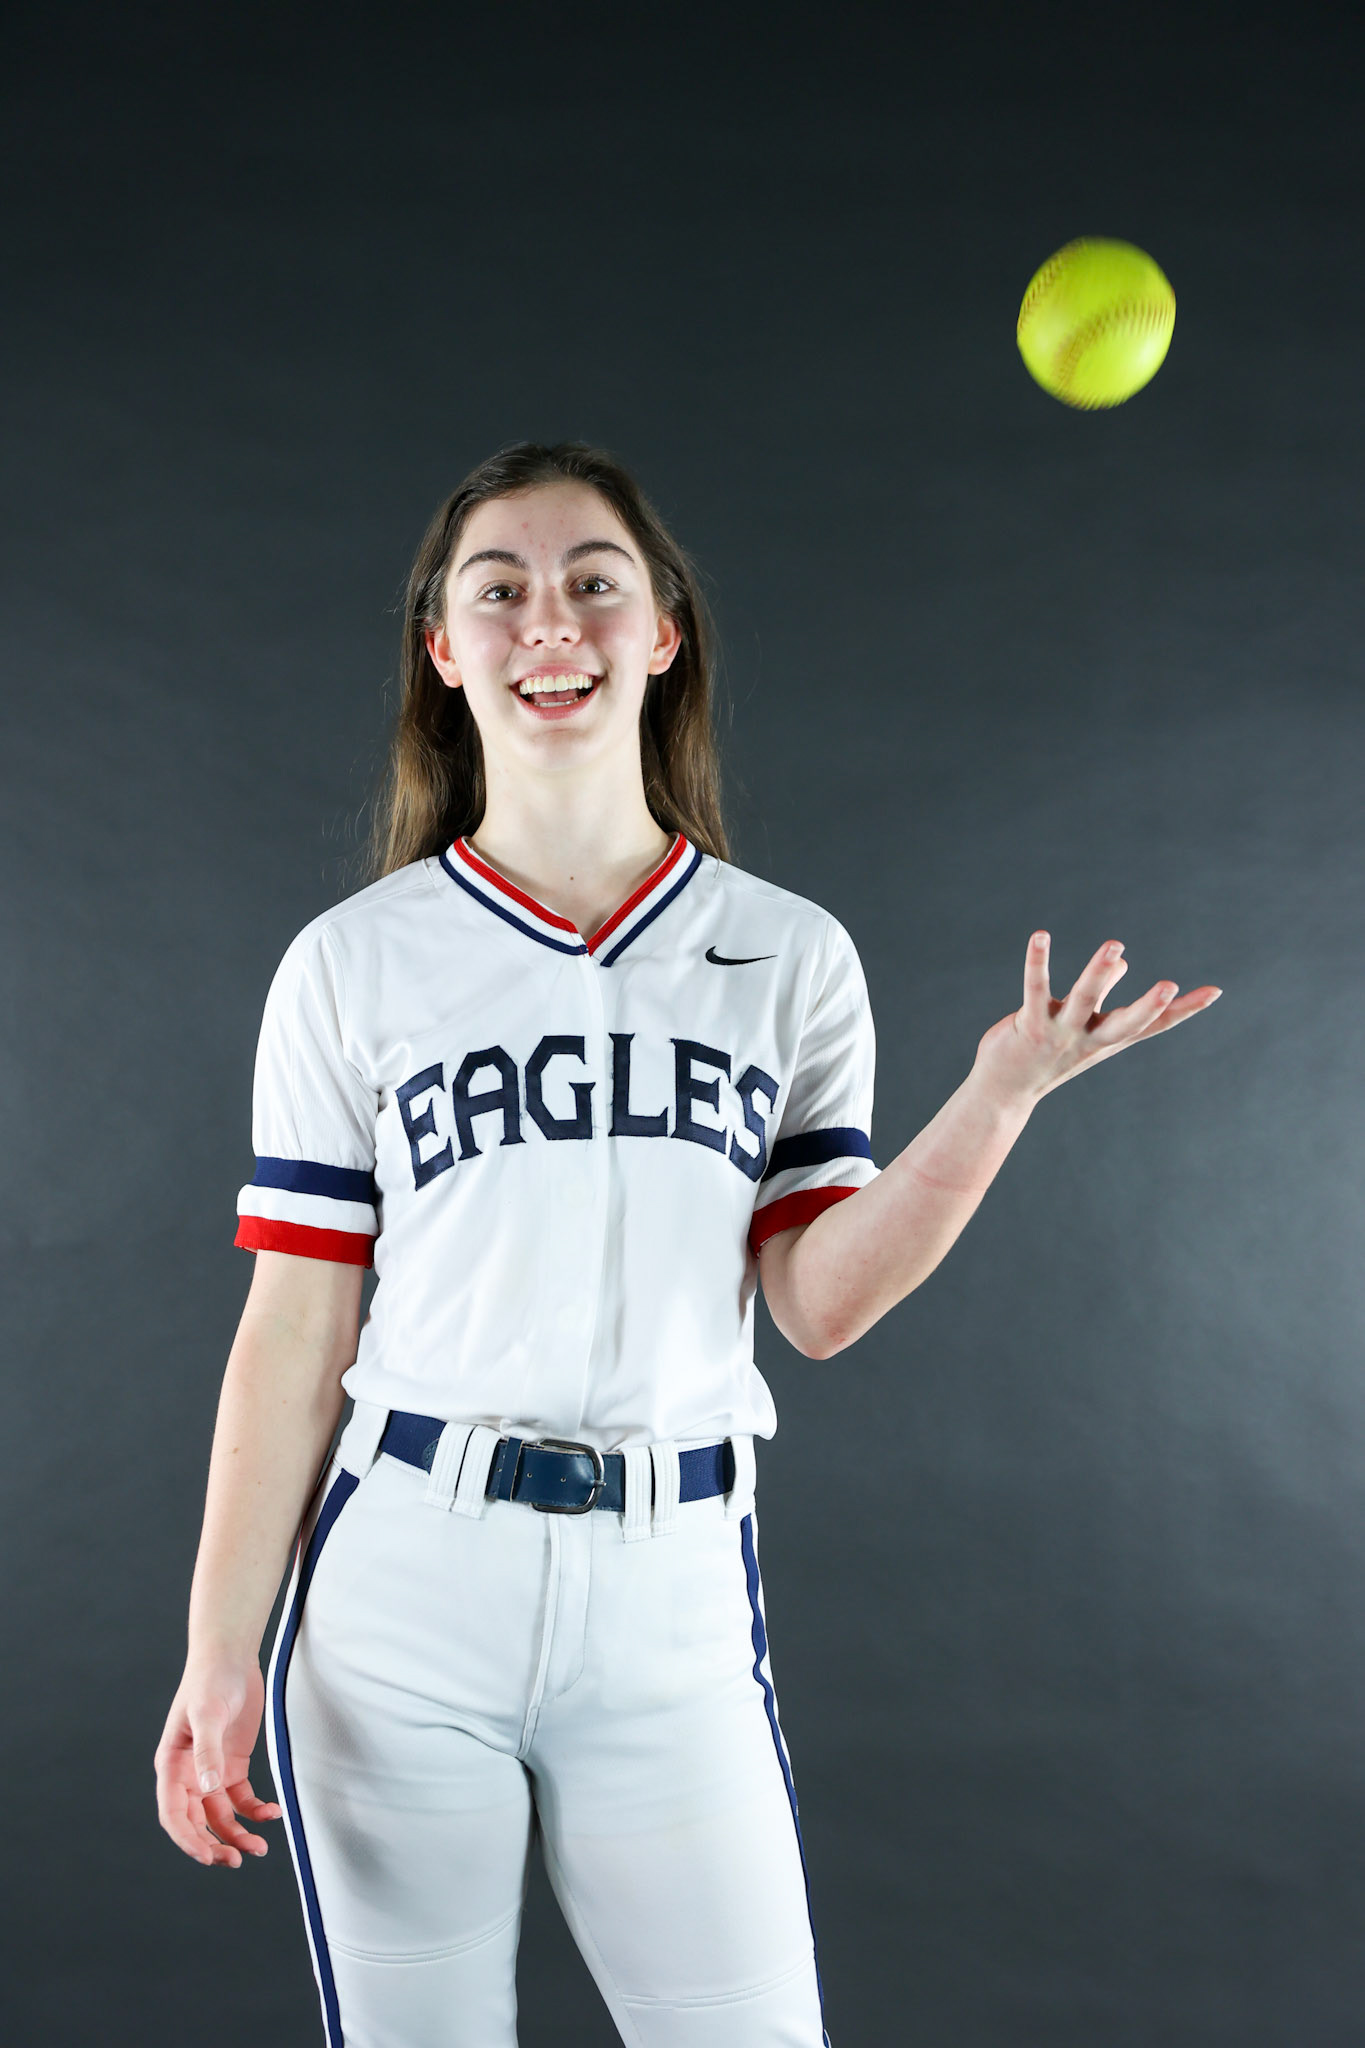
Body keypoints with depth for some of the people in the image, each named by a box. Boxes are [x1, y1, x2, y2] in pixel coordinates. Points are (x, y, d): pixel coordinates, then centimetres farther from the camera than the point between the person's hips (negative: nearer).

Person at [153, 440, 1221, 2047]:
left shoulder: (790, 954, 7)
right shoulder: (351, 964, 3)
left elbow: (820, 1302, 1)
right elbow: (294, 1330, 1)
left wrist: (999, 1096, -12)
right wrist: (220, 1651, -4)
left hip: (674, 1598, 1)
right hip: (400, 1591, 0)